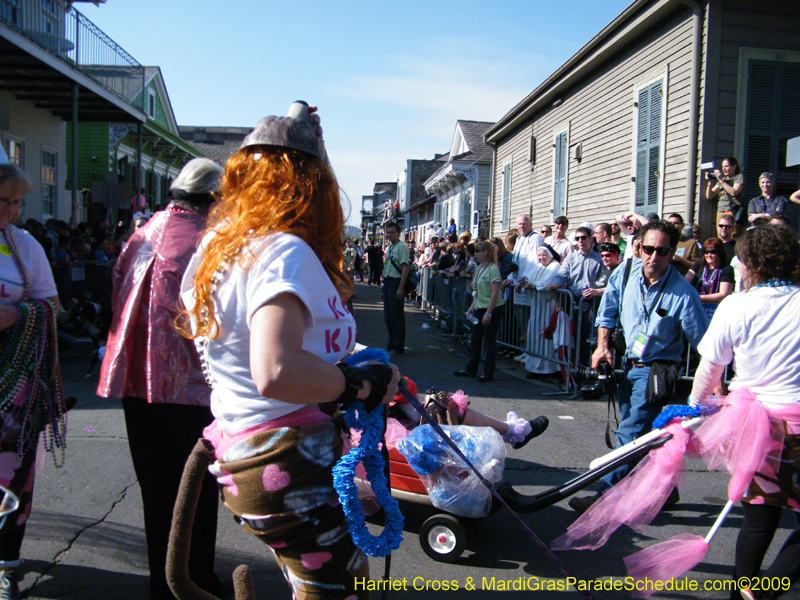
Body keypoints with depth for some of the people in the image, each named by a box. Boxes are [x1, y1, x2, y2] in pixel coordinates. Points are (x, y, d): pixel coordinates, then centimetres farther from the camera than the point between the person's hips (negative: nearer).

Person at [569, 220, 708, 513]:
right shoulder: (625, 273, -6)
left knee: (630, 434, -12)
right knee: (645, 433, 16)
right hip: (625, 365, 6)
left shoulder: (683, 294, -21)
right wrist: (603, 345, 1)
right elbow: (607, 311, 11)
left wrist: (716, 387, -14)